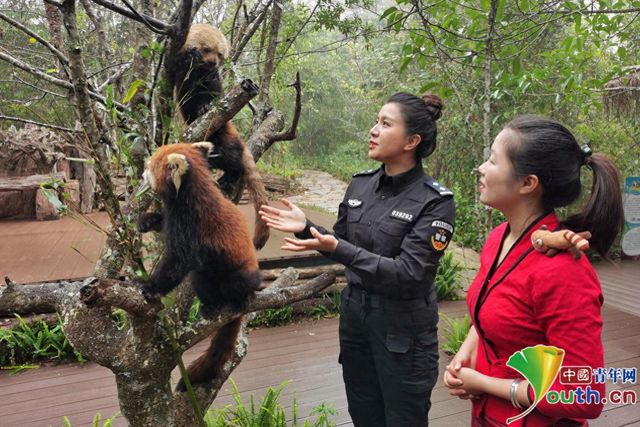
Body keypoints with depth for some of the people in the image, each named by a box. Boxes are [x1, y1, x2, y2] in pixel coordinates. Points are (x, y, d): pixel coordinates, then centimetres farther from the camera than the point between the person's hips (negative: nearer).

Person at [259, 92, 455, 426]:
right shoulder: (361, 183, 0)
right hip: (354, 318, 6)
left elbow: (409, 275, -24)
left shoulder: (434, 201, -17)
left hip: (402, 333, -5)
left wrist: (336, 249, -31)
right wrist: (306, 228, -7)